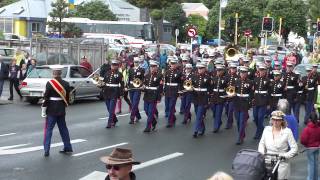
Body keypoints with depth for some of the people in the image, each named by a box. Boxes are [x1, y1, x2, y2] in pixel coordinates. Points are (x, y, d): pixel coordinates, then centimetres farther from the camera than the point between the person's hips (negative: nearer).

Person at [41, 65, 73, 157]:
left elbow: (46, 98, -13)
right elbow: (67, 97, 7)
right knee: (63, 129, 15)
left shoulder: (50, 83, -13)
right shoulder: (66, 84, 0)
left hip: (51, 111, -4)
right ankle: (68, 148, 21)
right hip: (61, 110, 4)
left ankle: (46, 150, -1)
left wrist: (43, 110, -7)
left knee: (48, 129, 2)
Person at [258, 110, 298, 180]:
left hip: (281, 164, -3)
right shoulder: (267, 129, 6)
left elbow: (294, 148, -5)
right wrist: (261, 153, 2)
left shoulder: (287, 131, -5)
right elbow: (262, 143, 18)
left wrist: (285, 156, -14)